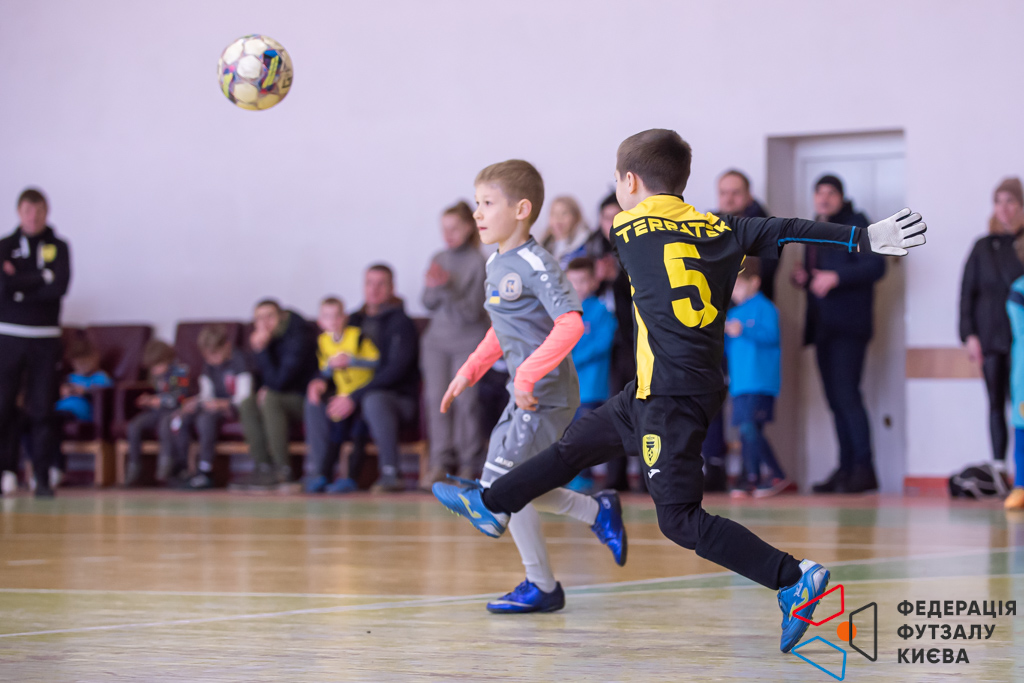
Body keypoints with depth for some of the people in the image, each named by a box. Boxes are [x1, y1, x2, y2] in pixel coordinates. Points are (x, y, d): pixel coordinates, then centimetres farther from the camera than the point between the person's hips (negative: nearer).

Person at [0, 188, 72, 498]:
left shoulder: (58, 247, 6)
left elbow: (60, 286, -10)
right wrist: (42, 278, -8)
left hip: (46, 338, 0)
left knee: (42, 409, -3)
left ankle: (43, 475, -1)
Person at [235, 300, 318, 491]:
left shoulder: (299, 338, -21)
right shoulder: (270, 338, 4)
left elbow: (279, 381, -27)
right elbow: (266, 379, 17)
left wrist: (262, 350, -27)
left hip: (305, 399, -8)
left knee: (270, 400, -33)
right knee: (247, 405, -13)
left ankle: (282, 472, -31)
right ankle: (262, 468, -16)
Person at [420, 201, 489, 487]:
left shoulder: (478, 262, -6)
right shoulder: (439, 259, 10)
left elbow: (472, 310, -10)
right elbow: (428, 303, 7)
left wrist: (447, 287, -21)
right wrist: (434, 287, -13)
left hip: (468, 342, -5)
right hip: (437, 340, 5)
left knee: (466, 401, -7)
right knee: (436, 399, -3)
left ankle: (469, 466, -1)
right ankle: (440, 464, -1)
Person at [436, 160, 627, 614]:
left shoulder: (535, 265, -17)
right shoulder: (495, 264, 11)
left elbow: (570, 324, -28)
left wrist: (528, 374, -29)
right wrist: (469, 372, 18)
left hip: (545, 394, -9)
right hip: (524, 394, 9)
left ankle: (542, 587, 7)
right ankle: (598, 512, 24)